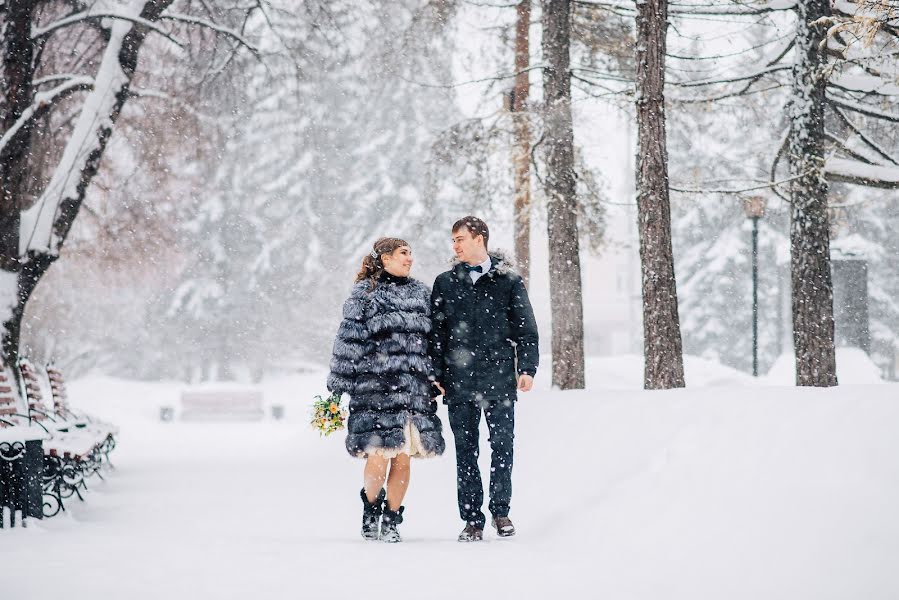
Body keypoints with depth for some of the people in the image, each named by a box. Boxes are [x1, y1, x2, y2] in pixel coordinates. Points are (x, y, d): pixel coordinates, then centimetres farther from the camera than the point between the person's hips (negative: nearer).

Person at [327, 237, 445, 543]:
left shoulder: (422, 294, 16)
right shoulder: (364, 294, 4)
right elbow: (348, 340, 1)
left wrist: (436, 380, 12)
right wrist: (337, 386, -2)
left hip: (413, 388, 4)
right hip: (375, 384, -3)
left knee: (403, 458, 0)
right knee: (379, 455, -10)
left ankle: (392, 519, 13)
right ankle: (371, 506, 16)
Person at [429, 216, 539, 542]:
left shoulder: (508, 281, 5)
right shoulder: (446, 283, 10)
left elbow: (525, 328, 6)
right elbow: (435, 332, 11)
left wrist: (527, 368, -3)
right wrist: (435, 375, 4)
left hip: (499, 380, -2)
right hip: (459, 381, 2)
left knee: (502, 446, -2)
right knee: (466, 451, 3)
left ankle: (500, 511, 13)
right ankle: (472, 519, 8)